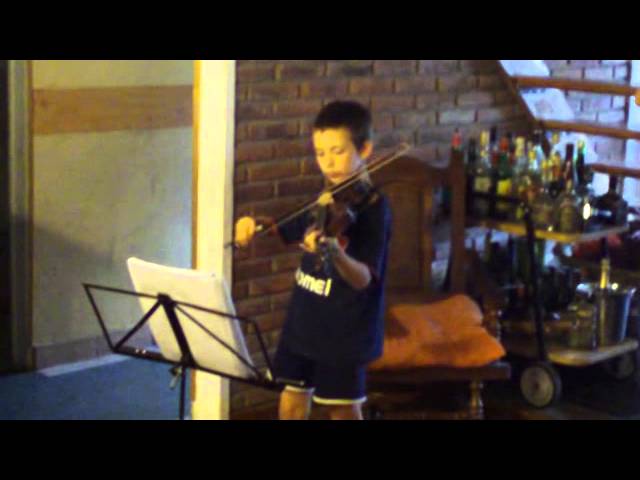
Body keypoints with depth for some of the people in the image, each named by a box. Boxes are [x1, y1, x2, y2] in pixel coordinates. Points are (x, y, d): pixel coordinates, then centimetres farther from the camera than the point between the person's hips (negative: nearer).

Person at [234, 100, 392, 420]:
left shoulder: (373, 209, -18)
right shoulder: (325, 200, 5)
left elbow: (362, 278, -28)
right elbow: (290, 230, 19)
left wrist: (335, 252, -49)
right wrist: (256, 224, -2)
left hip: (343, 331, -7)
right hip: (302, 322, 7)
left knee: (343, 409, 6)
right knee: (292, 401, 14)